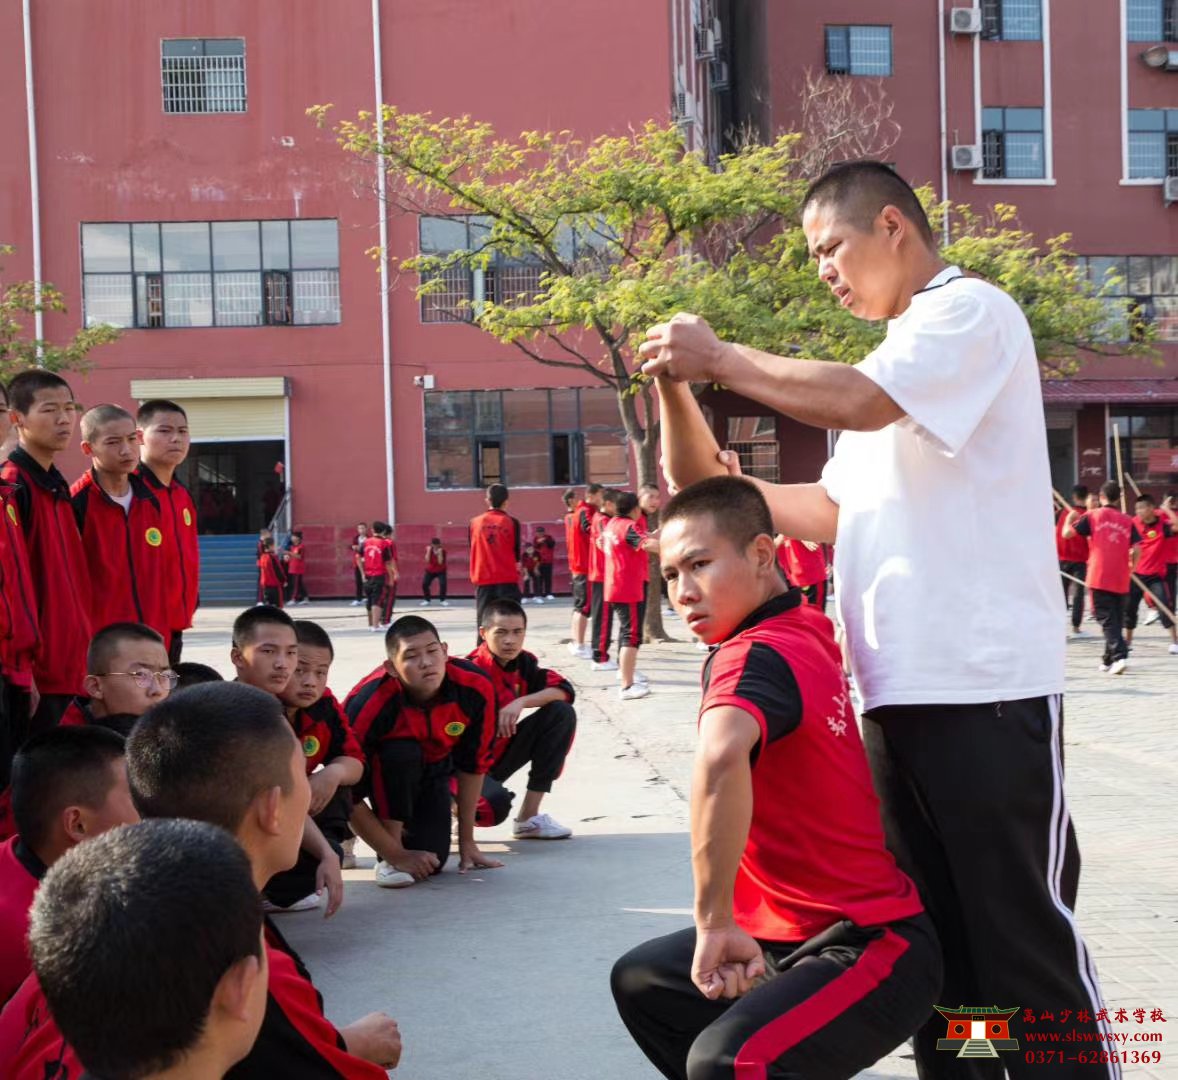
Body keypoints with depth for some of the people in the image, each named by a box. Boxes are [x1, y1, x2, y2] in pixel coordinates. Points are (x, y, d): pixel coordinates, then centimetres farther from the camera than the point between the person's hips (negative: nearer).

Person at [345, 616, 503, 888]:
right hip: (378, 770, -3)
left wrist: (467, 842, -5)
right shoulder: (369, 703, -38)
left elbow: (472, 765, -11)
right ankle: (388, 859, -17)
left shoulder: (475, 688, -28)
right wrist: (396, 855, -24)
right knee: (401, 752, -37)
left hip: (433, 768, 3)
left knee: (433, 862, -14)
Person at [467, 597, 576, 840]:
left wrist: (522, 702, -23)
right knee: (496, 803, -38)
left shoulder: (523, 662, -2)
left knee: (562, 713, -7)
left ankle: (528, 817, -7)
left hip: (500, 754, 8)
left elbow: (564, 690, -7)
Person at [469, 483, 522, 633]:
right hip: (507, 580, -2)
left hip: (483, 581, 2)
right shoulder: (511, 522, -3)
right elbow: (517, 553, 3)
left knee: (483, 624, 6)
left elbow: (473, 551, 10)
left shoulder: (475, 522, 2)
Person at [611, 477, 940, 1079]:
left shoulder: (754, 653, -24)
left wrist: (714, 922, -38)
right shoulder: (804, 626, 2)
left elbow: (720, 758, -45)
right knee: (640, 981, 21)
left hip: (873, 950, -10)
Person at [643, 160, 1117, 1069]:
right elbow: (834, 512, 22)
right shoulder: (900, 354, 22)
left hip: (987, 684, -9)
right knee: (931, 929, 14)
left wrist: (718, 358, -10)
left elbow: (860, 403, -21)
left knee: (1022, 928, -3)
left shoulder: (972, 311, -5)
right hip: (904, 685, 9)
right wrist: (730, 490, 9)